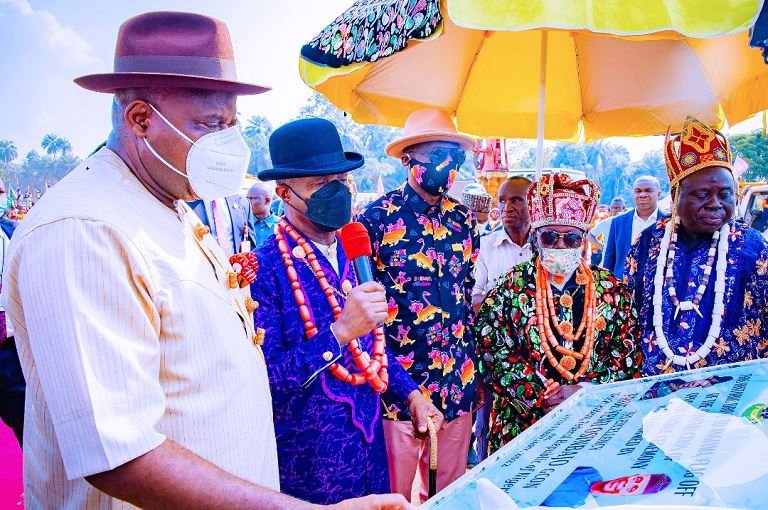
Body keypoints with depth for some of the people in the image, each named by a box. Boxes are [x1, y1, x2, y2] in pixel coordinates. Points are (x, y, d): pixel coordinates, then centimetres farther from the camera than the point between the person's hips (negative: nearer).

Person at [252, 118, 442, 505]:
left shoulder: (354, 254, 3)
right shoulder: (265, 269, -19)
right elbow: (260, 382, -24)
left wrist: (410, 394, 4)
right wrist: (338, 333, -31)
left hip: (369, 440, 7)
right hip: (308, 457, -6)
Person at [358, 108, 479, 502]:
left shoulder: (464, 220, 6)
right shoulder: (376, 217, -10)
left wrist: (470, 361, 16)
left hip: (457, 381, 5)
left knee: (451, 491, 18)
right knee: (393, 494, 9)